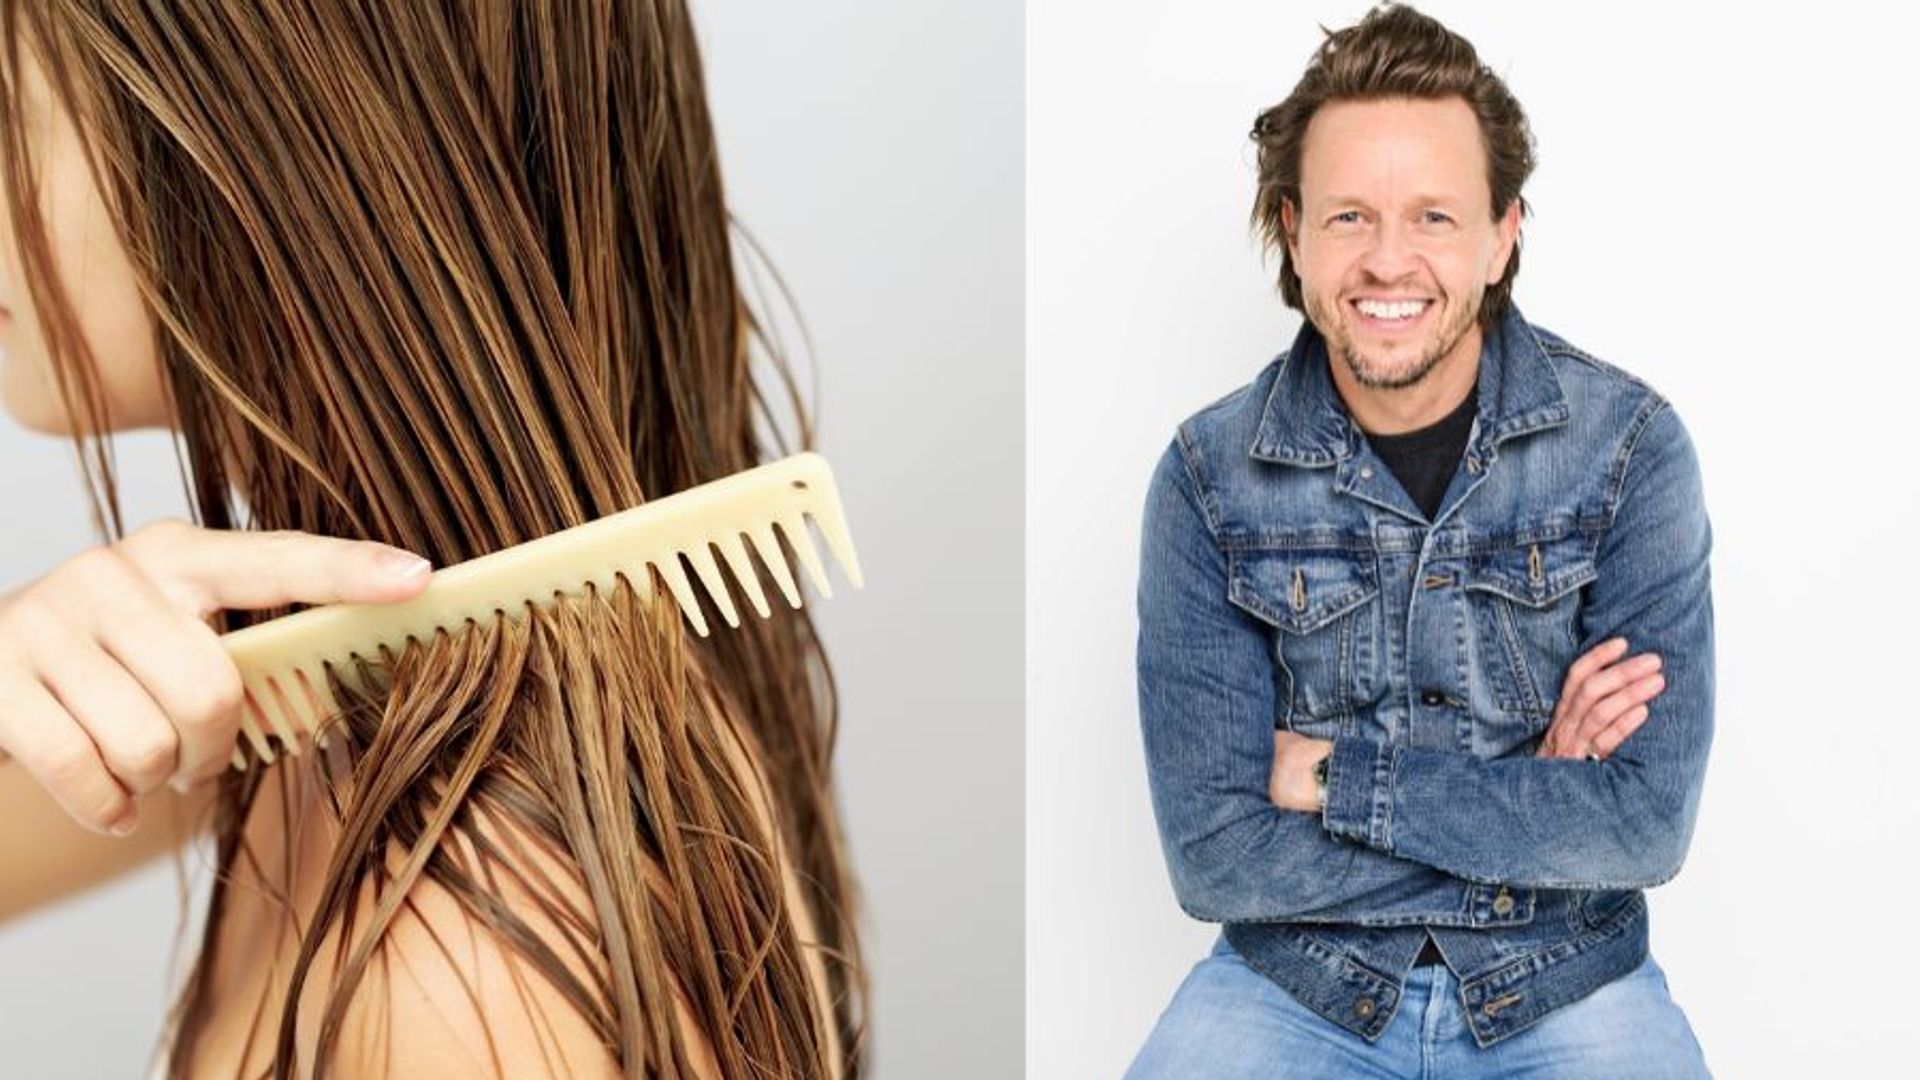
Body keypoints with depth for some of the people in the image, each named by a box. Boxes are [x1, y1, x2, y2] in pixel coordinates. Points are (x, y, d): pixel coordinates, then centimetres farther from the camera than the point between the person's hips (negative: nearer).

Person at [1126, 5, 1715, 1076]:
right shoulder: (1210, 477, -10)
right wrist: (1532, 801, -15)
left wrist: (1336, 776, -16)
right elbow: (1212, 855, -14)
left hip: (1566, 983, 1)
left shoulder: (1629, 445, -10)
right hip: (1296, 979, 0)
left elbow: (1648, 823, -16)